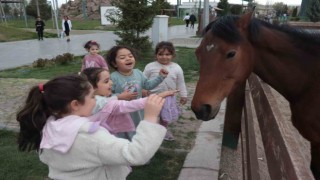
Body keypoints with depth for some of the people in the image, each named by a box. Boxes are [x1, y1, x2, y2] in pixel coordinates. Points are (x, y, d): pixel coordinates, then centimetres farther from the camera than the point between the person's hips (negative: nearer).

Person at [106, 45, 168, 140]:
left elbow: (148, 85, 9)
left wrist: (160, 77, 3)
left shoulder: (138, 73, -1)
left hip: (138, 112, 6)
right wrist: (120, 97, -32)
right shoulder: (114, 77, -22)